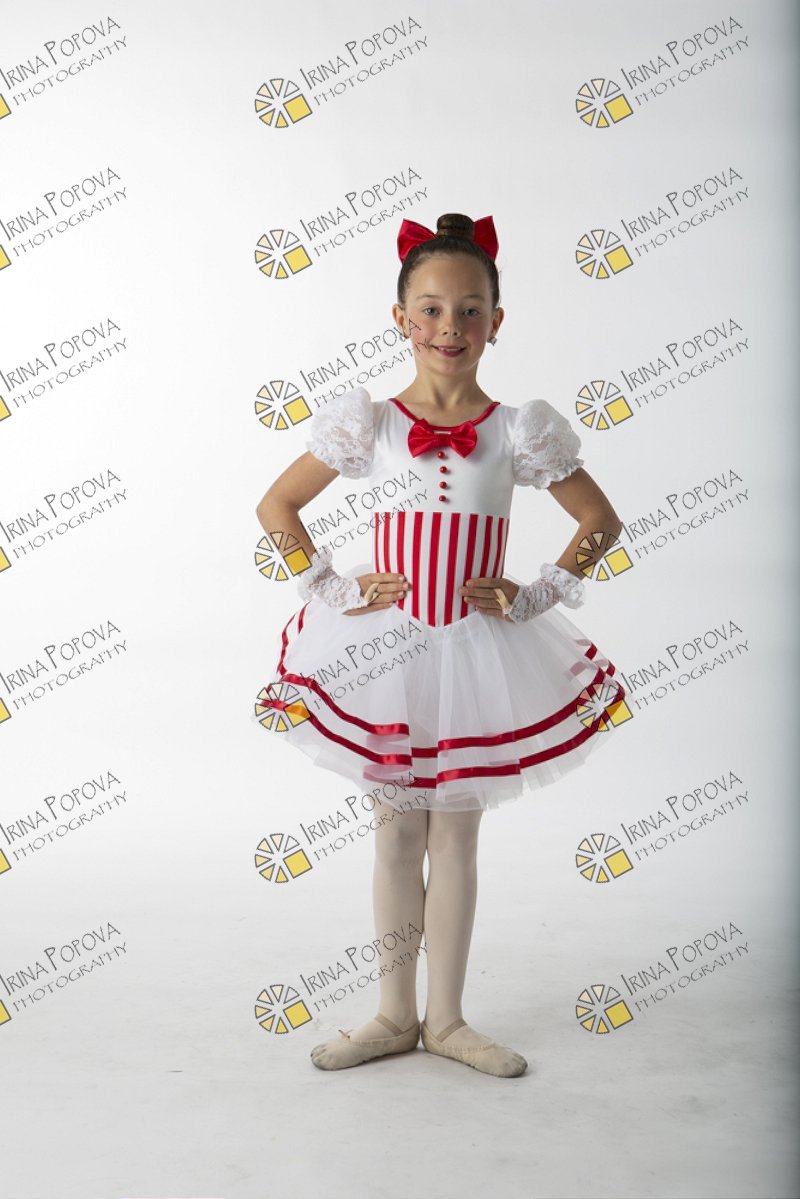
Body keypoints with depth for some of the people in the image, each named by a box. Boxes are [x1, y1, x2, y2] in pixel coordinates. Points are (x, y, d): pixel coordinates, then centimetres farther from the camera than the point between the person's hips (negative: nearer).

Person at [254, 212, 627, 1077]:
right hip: (385, 649, 0)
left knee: (456, 837, 10)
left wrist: (538, 595, -4)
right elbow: (276, 506, 7)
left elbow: (600, 521, 6)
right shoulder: (366, 423, -1)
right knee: (396, 834, 11)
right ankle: (394, 1016, 27)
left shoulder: (518, 430, -2)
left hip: (478, 649, 0)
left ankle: (446, 1019, 26)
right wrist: (330, 588, -3)